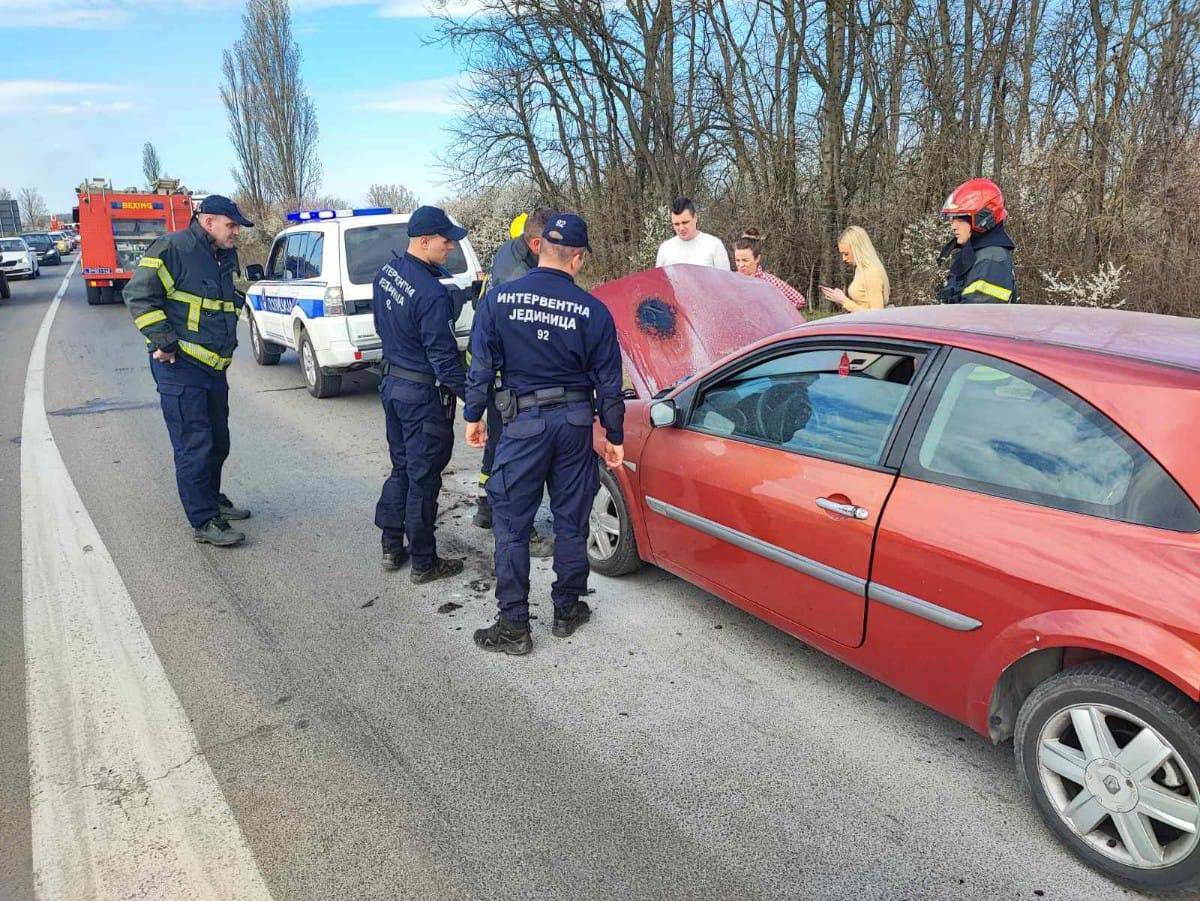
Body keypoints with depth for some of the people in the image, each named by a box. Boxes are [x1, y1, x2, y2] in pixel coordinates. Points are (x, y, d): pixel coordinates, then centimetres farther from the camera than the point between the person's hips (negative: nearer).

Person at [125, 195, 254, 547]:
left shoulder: (227, 257, 13)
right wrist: (165, 342, -18)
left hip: (214, 365, 9)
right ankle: (204, 521, 0)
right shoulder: (173, 249, -13)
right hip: (179, 366, -8)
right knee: (194, 445, -7)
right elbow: (139, 295, -14)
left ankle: (211, 498, 36)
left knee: (218, 440, 18)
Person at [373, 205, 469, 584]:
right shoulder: (431, 293, -25)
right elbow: (443, 357, -23)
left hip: (391, 383, 9)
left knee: (401, 468, 20)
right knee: (423, 480, 2)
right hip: (423, 395, -9)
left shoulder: (387, 273, 3)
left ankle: (391, 547, 29)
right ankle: (424, 563, 14)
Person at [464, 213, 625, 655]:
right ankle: (567, 611, 27)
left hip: (524, 420, -2)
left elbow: (481, 364, -2)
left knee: (511, 524, 6)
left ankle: (513, 626, 10)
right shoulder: (593, 310, -4)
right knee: (571, 521, 14)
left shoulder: (499, 299, -5)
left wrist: (473, 415, 10)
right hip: (576, 421, 2)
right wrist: (614, 436, 11)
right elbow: (608, 381, 1)